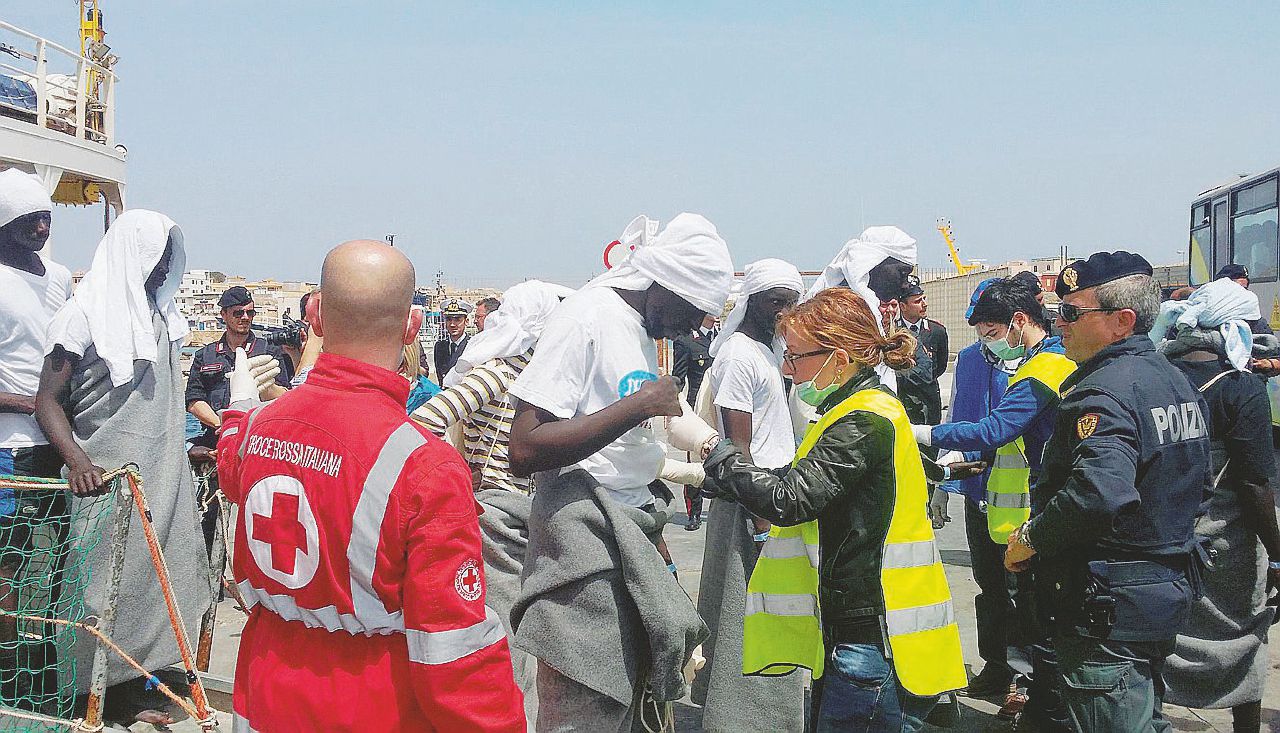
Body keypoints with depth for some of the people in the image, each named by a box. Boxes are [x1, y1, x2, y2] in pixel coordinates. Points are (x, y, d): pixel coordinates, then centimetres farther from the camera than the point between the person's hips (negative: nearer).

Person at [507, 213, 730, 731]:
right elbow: (524, 450, -21)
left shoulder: (646, 334, 15)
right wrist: (637, 406, -19)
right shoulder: (586, 316, -12)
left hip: (633, 534, 9)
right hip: (582, 537, -9)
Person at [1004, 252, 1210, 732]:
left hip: (1108, 606, -10)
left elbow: (1098, 493, -38)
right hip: (1170, 588, 10)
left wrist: (1030, 538, -23)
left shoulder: (1104, 391, -22)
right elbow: (1197, 483, 21)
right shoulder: (1174, 380, 10)